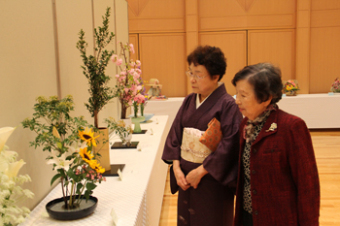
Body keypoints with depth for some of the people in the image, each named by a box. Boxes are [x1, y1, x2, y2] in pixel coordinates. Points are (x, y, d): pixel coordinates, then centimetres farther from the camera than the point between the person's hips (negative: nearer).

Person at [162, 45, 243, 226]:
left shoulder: (227, 105, -15)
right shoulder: (189, 101, 4)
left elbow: (229, 145, -19)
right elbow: (175, 134, 4)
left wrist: (200, 172, -17)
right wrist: (176, 168, -7)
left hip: (213, 180, -5)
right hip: (186, 177, 5)